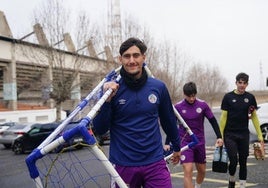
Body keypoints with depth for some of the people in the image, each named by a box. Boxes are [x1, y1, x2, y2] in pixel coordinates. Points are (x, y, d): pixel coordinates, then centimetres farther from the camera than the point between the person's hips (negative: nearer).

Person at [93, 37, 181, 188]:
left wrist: (177, 147, 24)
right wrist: (107, 99, -19)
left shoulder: (158, 87, 0)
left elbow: (169, 120, 14)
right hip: (123, 165, -1)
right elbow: (100, 129, -6)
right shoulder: (112, 89, -4)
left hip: (155, 164, 1)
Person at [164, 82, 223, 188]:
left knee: (202, 171, 15)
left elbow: (213, 121, 3)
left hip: (200, 142, 3)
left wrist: (219, 137, -5)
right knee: (188, 171, -14)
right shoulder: (178, 107, -9)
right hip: (185, 143, -2)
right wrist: (167, 143, 0)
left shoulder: (202, 105, -6)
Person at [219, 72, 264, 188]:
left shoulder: (250, 98, 4)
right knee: (233, 161, -6)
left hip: (244, 135, 2)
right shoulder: (228, 97, -3)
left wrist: (259, 134, 5)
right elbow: (223, 116, -2)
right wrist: (220, 135, -5)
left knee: (243, 162, 7)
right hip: (230, 135, -2)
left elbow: (254, 116, 9)